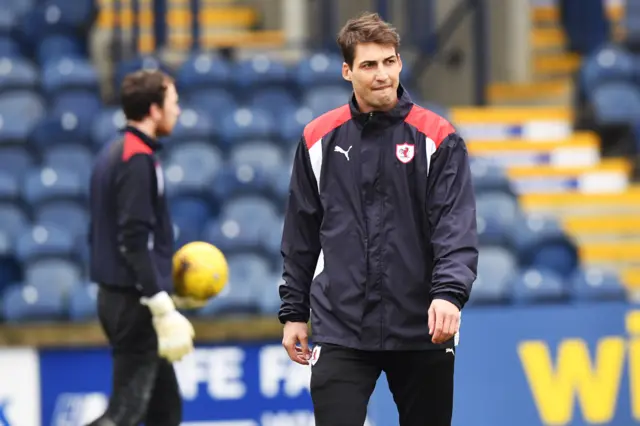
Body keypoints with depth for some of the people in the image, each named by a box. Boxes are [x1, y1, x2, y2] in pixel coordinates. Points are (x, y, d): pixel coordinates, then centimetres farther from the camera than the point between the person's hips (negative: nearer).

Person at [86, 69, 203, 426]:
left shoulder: (114, 155, 14)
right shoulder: (139, 160, -15)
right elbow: (135, 242, -22)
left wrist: (165, 292, 21)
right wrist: (163, 309, -23)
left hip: (117, 297, 10)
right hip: (134, 303, -10)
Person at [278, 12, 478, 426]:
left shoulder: (437, 137, -2)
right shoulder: (319, 139, 5)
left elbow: (457, 228, -10)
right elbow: (301, 235, 12)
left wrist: (449, 292, -26)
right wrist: (294, 312, 11)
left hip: (422, 332, 0)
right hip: (340, 333, 1)